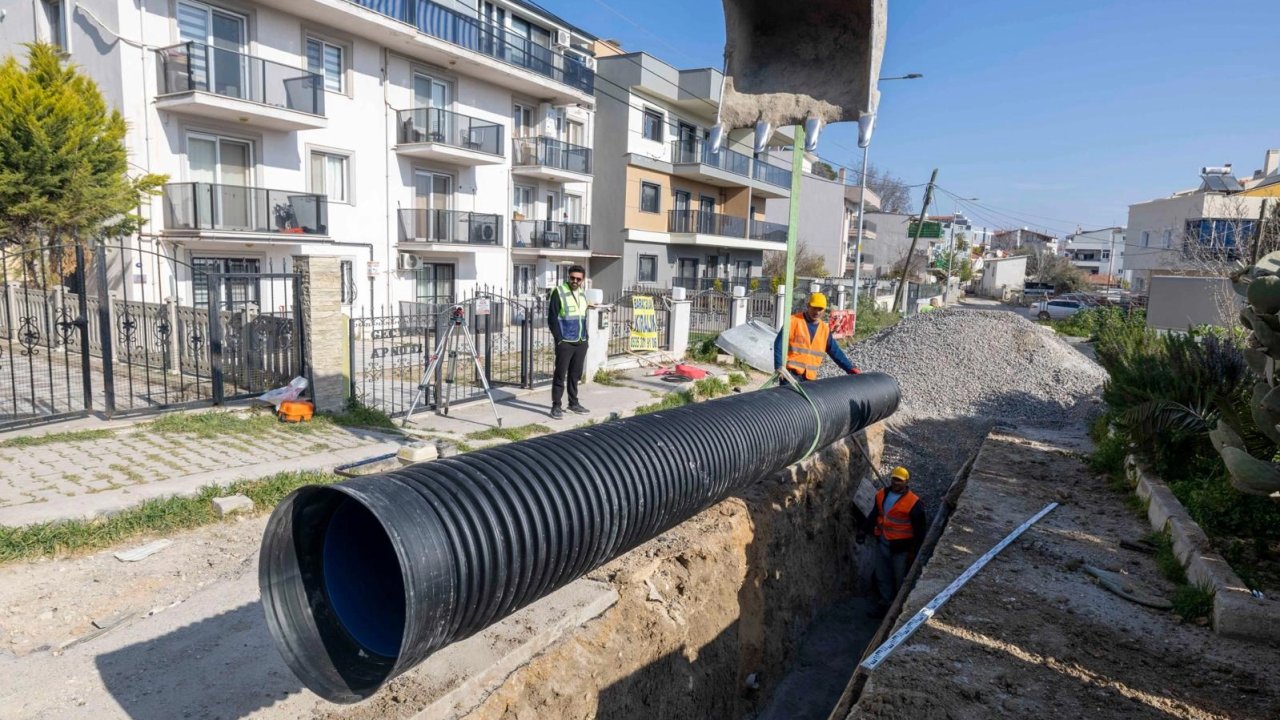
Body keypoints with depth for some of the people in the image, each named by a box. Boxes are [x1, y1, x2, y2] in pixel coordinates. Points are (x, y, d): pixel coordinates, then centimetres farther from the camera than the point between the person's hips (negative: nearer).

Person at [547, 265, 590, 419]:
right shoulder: (558, 292, -8)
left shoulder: (582, 295, 13)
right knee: (560, 374, -2)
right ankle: (556, 406, 4)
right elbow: (552, 318, -10)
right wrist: (559, 339, -14)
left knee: (575, 374, 13)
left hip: (581, 343, 6)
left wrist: (585, 338, 13)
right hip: (565, 342, -6)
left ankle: (573, 403, 23)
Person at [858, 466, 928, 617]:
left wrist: (914, 552, -10)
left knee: (901, 580, 11)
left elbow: (921, 528, -12)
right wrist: (863, 530, 5)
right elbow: (874, 514, 14)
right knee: (882, 577, 18)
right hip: (882, 544, 6)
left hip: (901, 548, -6)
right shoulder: (882, 494, 0)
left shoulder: (913, 502, -18)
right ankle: (885, 604, 35)